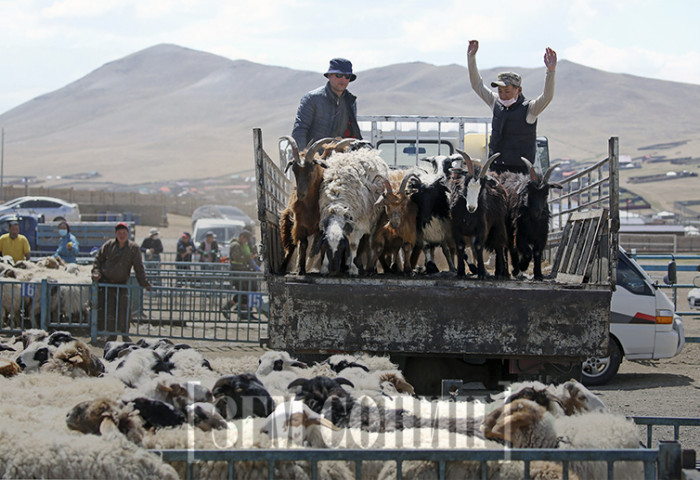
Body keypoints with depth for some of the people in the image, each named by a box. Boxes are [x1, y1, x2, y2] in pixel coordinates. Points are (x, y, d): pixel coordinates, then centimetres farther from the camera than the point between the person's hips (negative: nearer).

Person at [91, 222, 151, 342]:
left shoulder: (134, 248, -1)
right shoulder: (108, 245, 2)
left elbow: (139, 267, 1)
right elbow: (98, 259, 10)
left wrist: (144, 283, -2)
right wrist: (96, 272, -6)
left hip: (122, 284, 0)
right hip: (106, 283, 0)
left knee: (123, 309, -6)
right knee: (109, 309, -2)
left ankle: (125, 334, 4)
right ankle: (111, 334, 7)